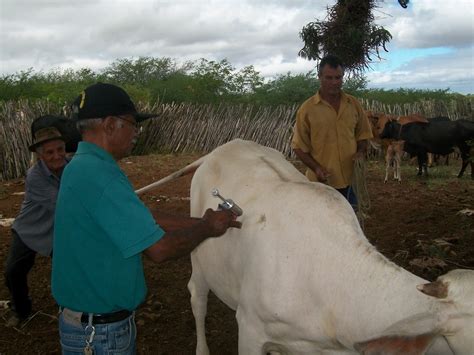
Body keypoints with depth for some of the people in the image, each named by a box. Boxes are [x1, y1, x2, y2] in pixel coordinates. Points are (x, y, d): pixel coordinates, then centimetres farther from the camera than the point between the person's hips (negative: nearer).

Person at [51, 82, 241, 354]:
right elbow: (160, 249, -26)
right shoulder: (98, 174, -26)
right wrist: (207, 228, -9)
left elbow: (146, 219, 8)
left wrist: (203, 222, 5)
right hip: (99, 333, -9)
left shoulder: (84, 166, 5)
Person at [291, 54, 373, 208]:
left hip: (350, 179, 3)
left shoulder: (354, 104, 4)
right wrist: (316, 167, -16)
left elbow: (362, 134, 14)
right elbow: (299, 146, -3)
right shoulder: (307, 108, -6)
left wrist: (361, 152, -6)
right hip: (321, 182, -3)